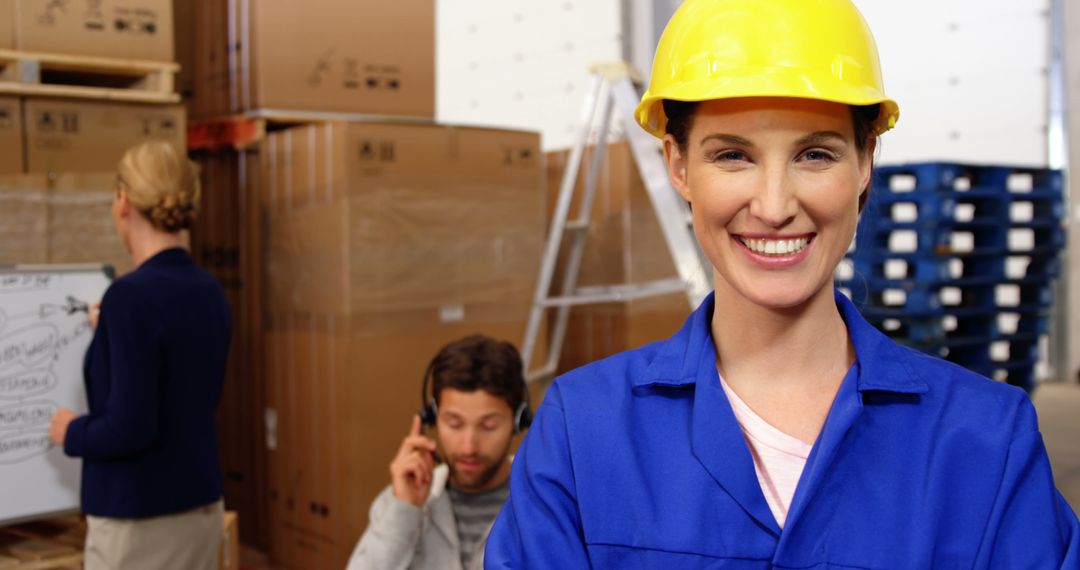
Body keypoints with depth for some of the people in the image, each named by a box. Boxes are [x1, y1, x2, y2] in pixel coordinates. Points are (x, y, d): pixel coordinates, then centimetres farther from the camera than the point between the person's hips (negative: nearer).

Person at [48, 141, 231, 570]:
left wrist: (71, 432, -3)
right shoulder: (209, 292, 4)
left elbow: (129, 429, -23)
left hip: (138, 520, -8)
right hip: (202, 510, 8)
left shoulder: (132, 295, -19)